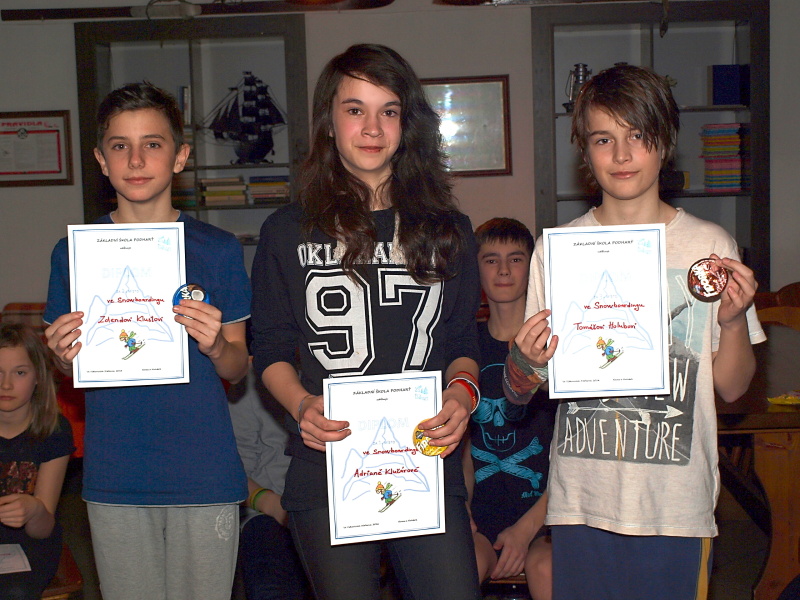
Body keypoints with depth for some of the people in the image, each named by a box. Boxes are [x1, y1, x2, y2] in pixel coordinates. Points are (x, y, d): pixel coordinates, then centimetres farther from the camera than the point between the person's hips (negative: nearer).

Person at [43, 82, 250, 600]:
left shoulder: (217, 249, -2)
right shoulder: (74, 251, 2)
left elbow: (239, 368, 3)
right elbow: (69, 368, 11)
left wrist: (214, 346, -18)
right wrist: (66, 357, -11)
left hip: (204, 477, -1)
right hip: (115, 480, 1)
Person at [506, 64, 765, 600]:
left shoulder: (709, 245, -1)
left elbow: (732, 387, 3)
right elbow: (522, 390, 5)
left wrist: (733, 322, -15)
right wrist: (527, 362, -16)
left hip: (677, 503, 0)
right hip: (582, 499, 1)